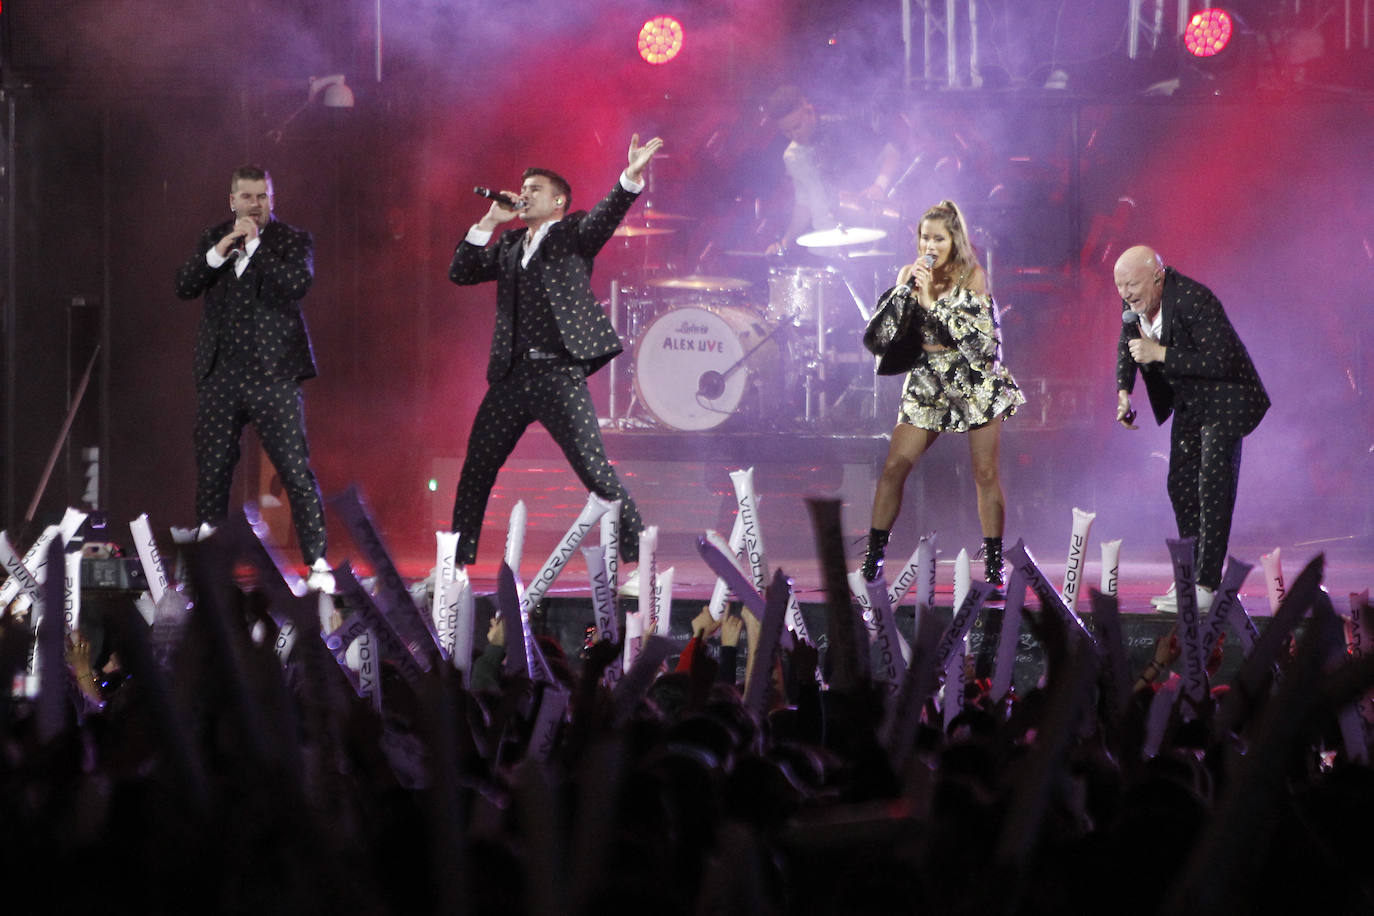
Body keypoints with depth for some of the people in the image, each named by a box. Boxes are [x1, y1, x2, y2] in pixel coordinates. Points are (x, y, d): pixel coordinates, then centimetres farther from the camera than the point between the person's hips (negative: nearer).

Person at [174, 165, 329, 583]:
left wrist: (254, 244, -13)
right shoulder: (212, 238, 14)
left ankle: (317, 563, -8)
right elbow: (183, 286, 3)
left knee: (296, 471, -9)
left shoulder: (293, 240, 3)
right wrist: (219, 252, -10)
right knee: (211, 473, 8)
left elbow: (299, 283, -15)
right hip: (219, 376, 4)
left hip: (273, 375, -4)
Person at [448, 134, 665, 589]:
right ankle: (456, 565, 20)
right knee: (475, 470, 10)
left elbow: (606, 215, -14)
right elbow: (460, 273, 13)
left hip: (559, 374, -6)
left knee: (596, 470, -12)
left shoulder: (573, 234, 5)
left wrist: (630, 178, -32)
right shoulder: (509, 245, 20)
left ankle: (637, 561, -10)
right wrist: (489, 222, 6)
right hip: (512, 377, 6)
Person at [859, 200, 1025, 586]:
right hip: (926, 381, 3)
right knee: (894, 467, -7)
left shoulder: (971, 275, -6)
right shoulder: (910, 275, 4)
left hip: (974, 380, -3)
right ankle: (873, 556, 0)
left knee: (985, 473, -2)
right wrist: (909, 288, -15)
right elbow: (882, 329, -4)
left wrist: (932, 297, -19)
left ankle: (994, 563, 6)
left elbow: (977, 332, -16)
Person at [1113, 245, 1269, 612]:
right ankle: (1190, 577, 20)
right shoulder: (1133, 302, -5)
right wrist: (1124, 391, -1)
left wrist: (1160, 354, -34)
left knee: (1213, 488, -13)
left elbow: (1219, 362, -34)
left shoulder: (1193, 300, -30)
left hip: (1224, 399, -9)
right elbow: (1127, 345, 15)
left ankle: (1206, 586, -14)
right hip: (1188, 401, 9)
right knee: (1181, 484, 10)